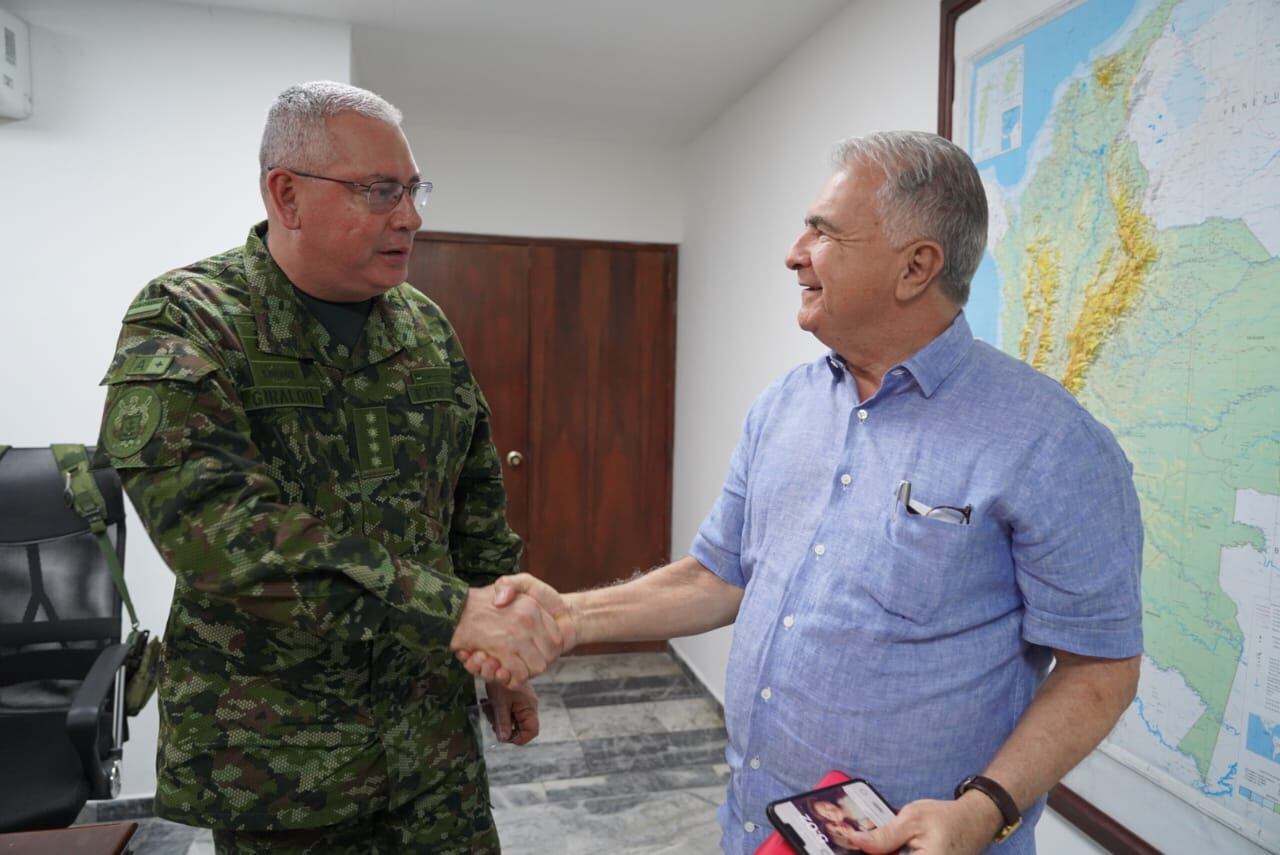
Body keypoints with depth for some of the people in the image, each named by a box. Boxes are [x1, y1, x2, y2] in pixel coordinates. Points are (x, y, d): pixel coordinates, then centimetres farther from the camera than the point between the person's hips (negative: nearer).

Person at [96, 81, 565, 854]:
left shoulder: (426, 327, 2)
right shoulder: (183, 322, -13)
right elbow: (217, 525, -28)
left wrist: (508, 650, 10)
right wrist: (450, 612, -33)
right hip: (275, 754, -3)